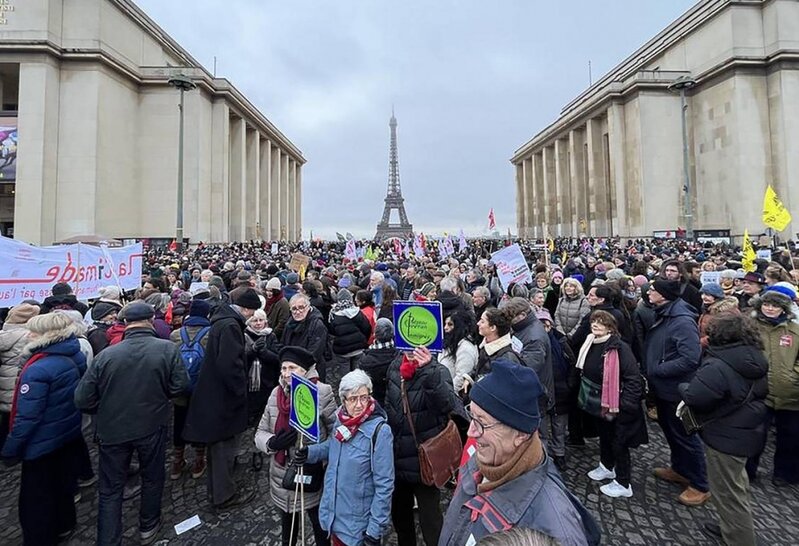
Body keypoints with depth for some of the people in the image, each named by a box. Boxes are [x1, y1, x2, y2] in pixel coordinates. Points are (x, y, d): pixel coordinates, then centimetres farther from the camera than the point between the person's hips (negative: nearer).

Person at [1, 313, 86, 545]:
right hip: (70, 435, 7)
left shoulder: (38, 370, -27)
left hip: (43, 443, -7)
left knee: (36, 496, 13)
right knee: (64, 483, 25)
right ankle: (63, 527, 44)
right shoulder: (76, 357, -5)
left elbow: (27, 417, -23)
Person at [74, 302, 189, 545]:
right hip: (152, 427, 0)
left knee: (110, 489, 18)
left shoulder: (106, 354, -14)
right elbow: (180, 386, -14)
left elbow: (82, 399, -9)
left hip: (112, 430, 0)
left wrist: (107, 409, 10)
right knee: (152, 479, 22)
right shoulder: (167, 348, -18)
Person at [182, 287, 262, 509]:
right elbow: (229, 364, -30)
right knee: (225, 445, 6)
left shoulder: (222, 321, 9)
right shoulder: (230, 326, -24)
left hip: (214, 394, 10)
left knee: (217, 443, 21)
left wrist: (242, 381, 13)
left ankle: (217, 489, 38)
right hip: (223, 397, -10)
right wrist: (241, 388, -17)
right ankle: (224, 495, 22)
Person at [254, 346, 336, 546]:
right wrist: (272, 443, -18)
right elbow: (260, 433, 2)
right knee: (287, 526, 29)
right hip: (282, 477, 5)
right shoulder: (276, 393, -4)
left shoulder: (322, 393, -19)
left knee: (320, 526, 18)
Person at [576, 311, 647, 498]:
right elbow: (586, 374, 13)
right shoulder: (590, 345, -1)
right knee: (604, 435, 24)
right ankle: (607, 466, 47)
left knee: (618, 442, 7)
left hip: (617, 407, -7)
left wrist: (624, 404, -22)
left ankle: (623, 484, 25)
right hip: (599, 404, 7)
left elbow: (634, 379, -23)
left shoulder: (619, 347, -23)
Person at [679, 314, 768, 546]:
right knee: (736, 484, 27)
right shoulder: (756, 361, 0)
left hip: (726, 437, -9)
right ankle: (732, 527, 46)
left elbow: (693, 397, -32)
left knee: (727, 493, 8)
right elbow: (758, 393, 14)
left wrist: (683, 387, -10)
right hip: (749, 431, 10)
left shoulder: (717, 367, -29)